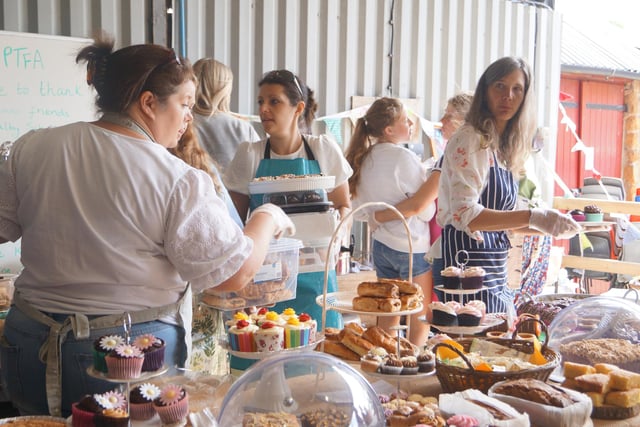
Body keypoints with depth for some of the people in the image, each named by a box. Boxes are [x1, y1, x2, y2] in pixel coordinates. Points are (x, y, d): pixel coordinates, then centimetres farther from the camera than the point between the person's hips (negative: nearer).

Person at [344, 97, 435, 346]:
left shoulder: (365, 158, 5)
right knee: (420, 323, 4)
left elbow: (360, 205, 13)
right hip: (412, 247, -7)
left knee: (386, 320, 16)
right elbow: (426, 210, -13)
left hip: (380, 244, 7)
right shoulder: (404, 158, -17)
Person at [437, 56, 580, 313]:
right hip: (469, 261, -9)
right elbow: (464, 214, -23)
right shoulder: (470, 140, -11)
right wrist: (532, 217, -26)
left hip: (496, 271, 9)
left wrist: (547, 227, 7)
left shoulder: (505, 147, 14)